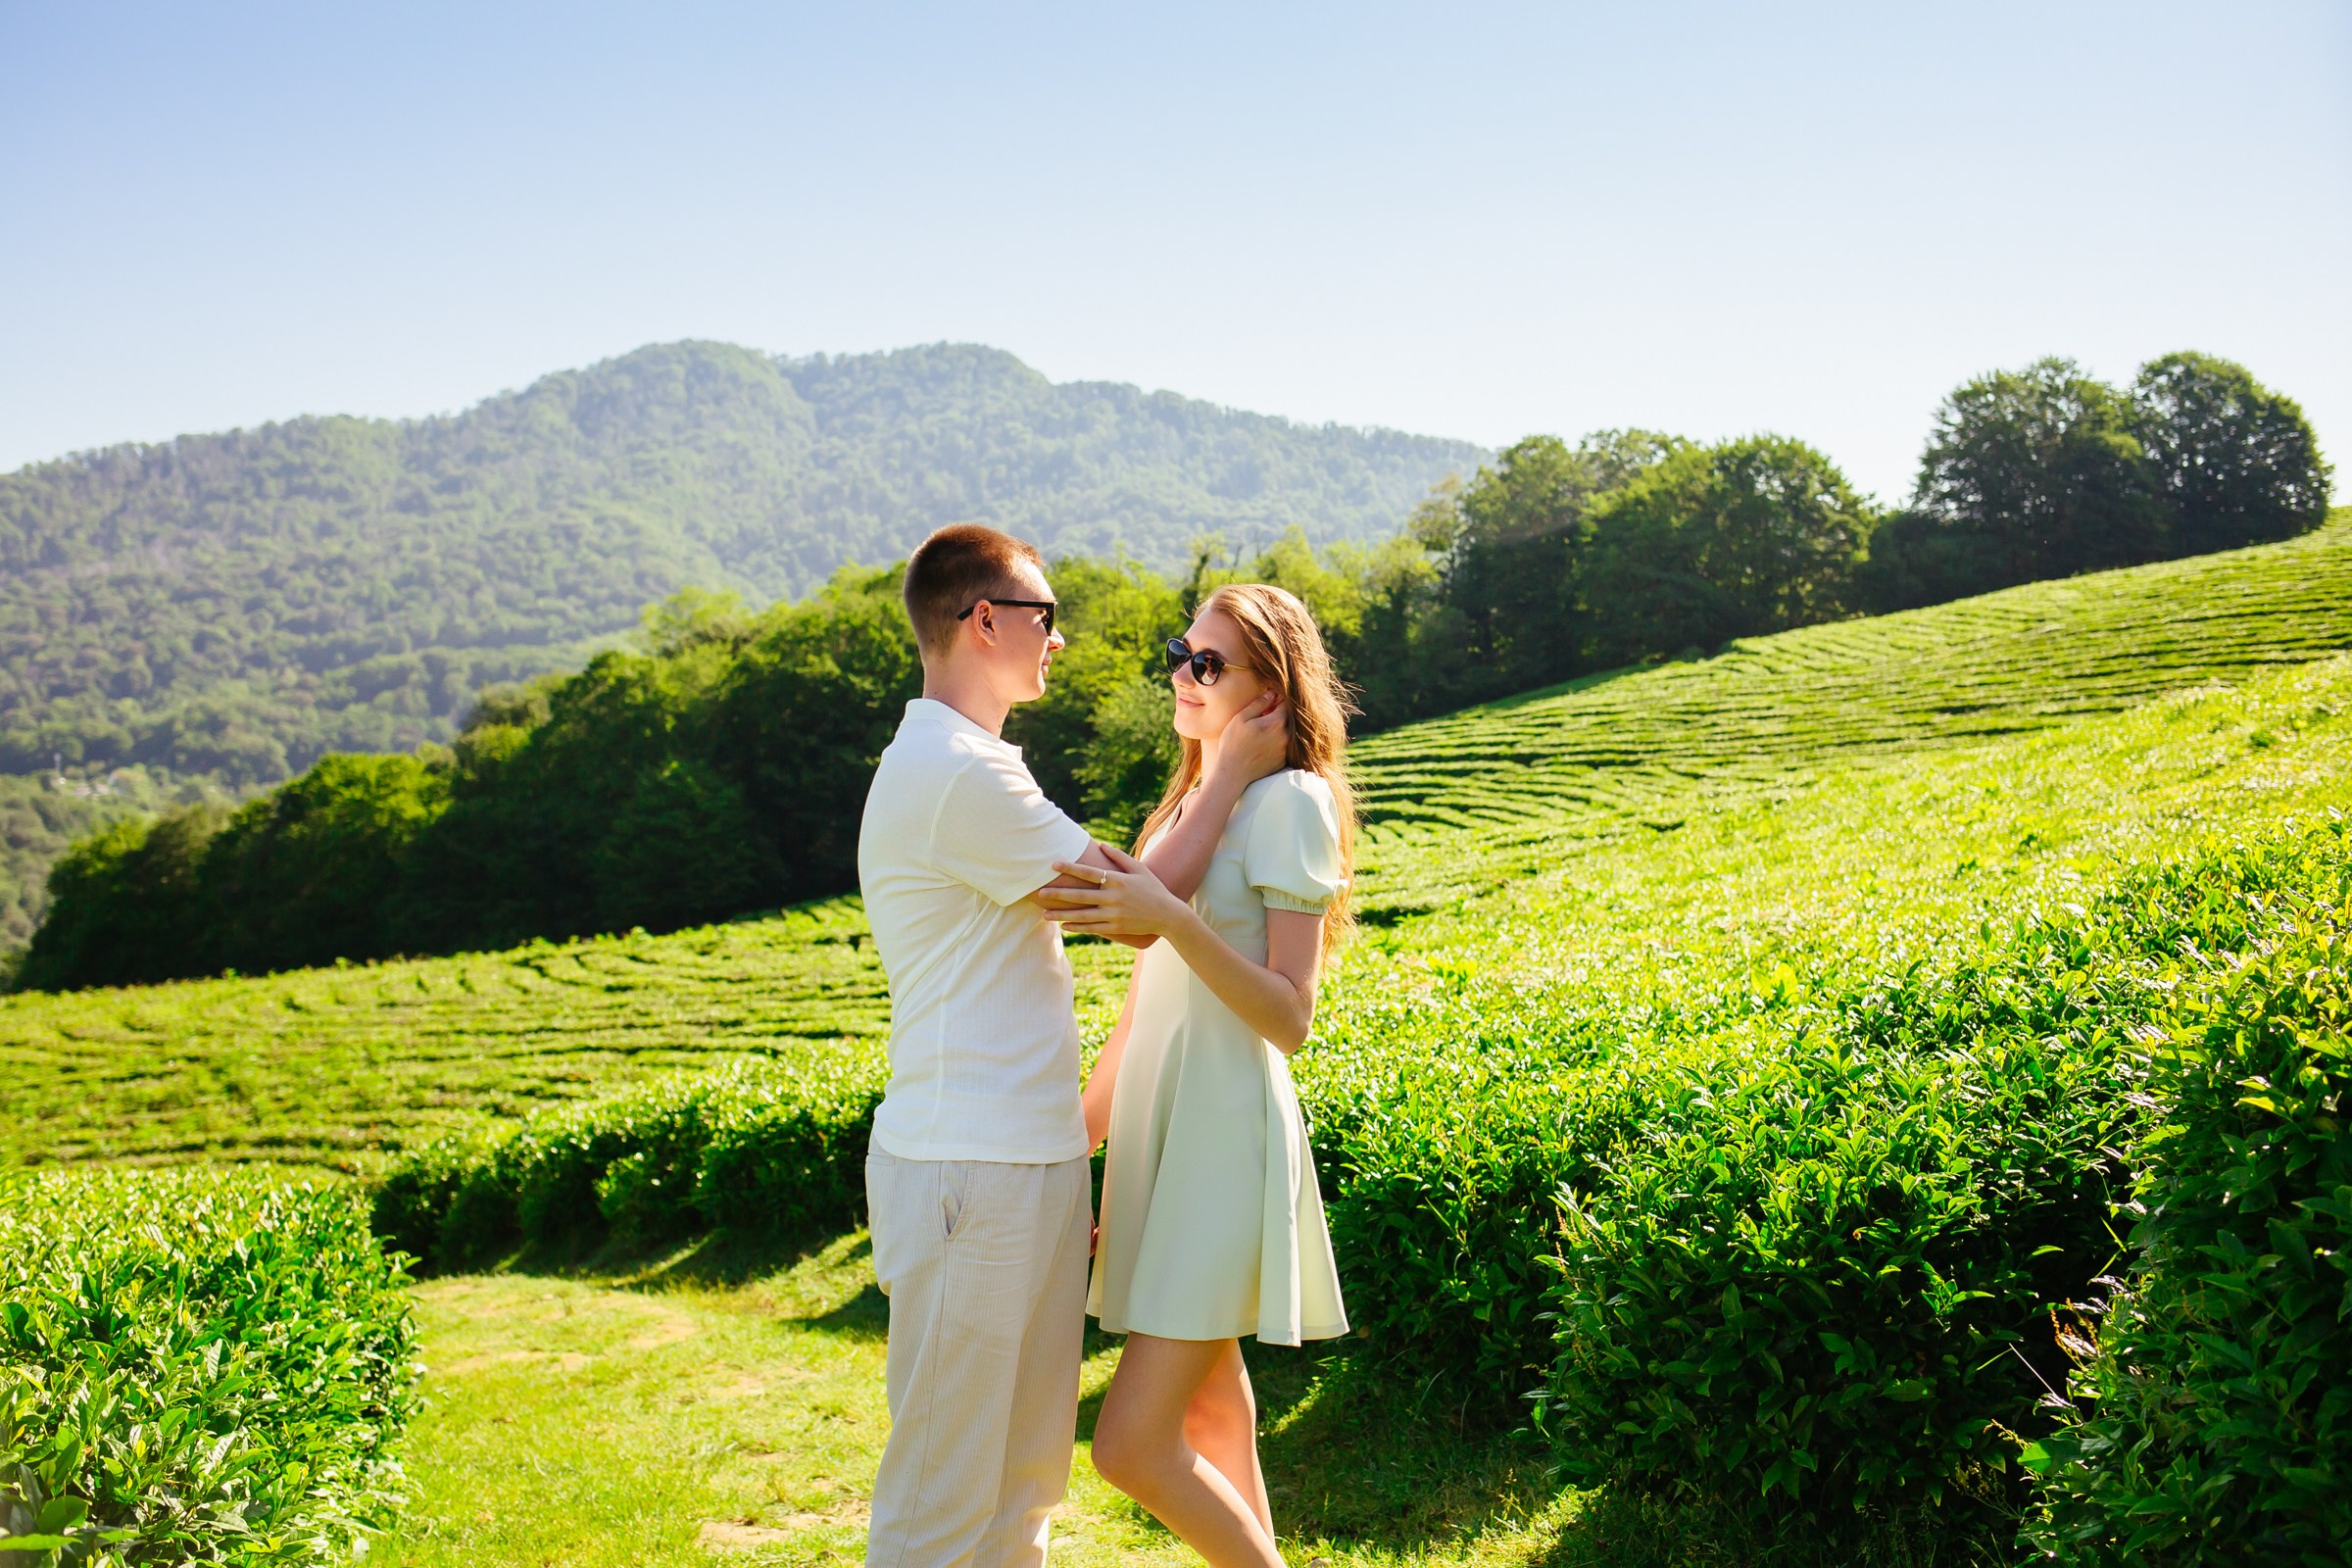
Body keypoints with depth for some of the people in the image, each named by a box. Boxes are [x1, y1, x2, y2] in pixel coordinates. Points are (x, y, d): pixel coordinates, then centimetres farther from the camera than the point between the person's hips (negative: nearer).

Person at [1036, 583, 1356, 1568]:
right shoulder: (1190, 798, 15)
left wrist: (1171, 919, -29)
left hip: (1227, 1128, -8)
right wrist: (1088, 1119, 21)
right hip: (1162, 1118, 9)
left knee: (1132, 1445, -11)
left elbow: (1288, 1019, -17)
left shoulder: (1289, 801, -10)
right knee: (1206, 1403, 15)